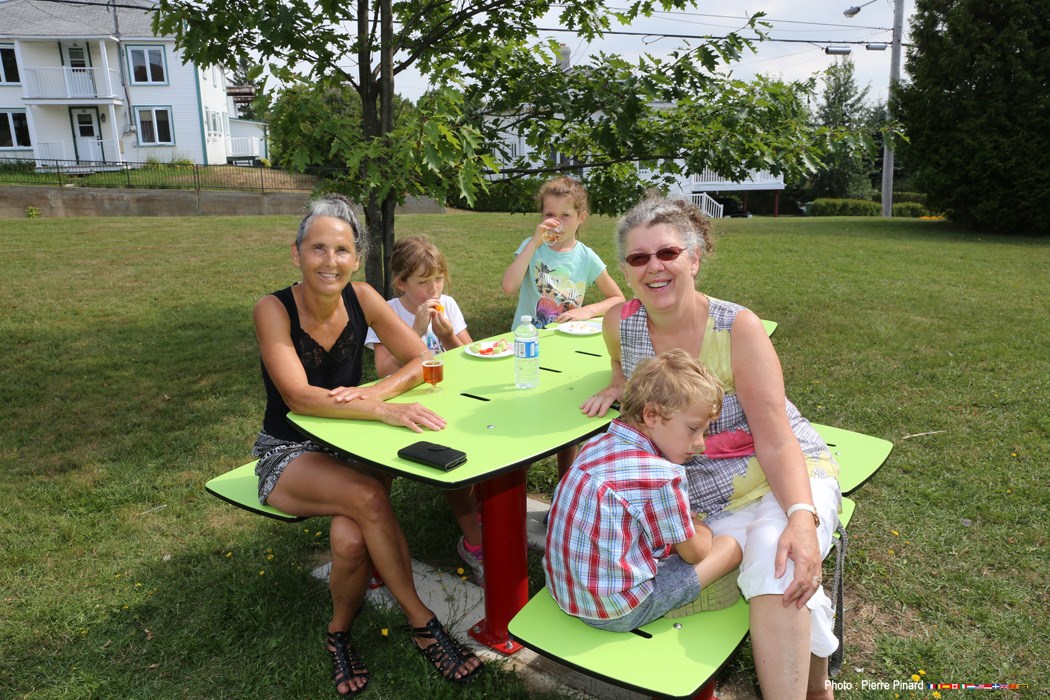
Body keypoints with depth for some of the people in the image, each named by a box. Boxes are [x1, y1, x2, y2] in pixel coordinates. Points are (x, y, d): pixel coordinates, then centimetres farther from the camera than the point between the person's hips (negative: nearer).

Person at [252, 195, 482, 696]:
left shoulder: (361, 298, -7)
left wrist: (377, 391, -26)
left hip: (347, 446, 3)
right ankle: (422, 623, -14)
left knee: (352, 539, -27)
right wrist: (382, 411, -41)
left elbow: (423, 362, -7)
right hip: (288, 454, -3)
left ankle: (340, 633, 2)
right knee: (368, 497, -32)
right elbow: (298, 397, -30)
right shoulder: (274, 310, -17)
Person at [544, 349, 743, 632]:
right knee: (730, 546, -1)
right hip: (619, 612, -8)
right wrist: (701, 529, 17)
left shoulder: (596, 445, 1)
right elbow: (694, 552, -7)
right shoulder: (662, 476, -22)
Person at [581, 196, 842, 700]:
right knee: (770, 580, -20)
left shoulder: (738, 327, -18)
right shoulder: (620, 323, -8)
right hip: (702, 495, 3)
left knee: (781, 572, -30)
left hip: (783, 476, -3)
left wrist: (802, 519, -34)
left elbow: (776, 441, -20)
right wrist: (617, 387, 0)